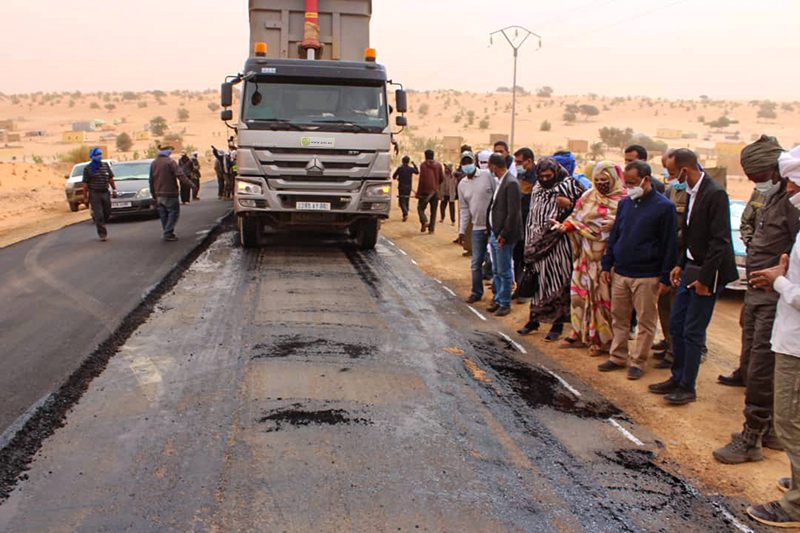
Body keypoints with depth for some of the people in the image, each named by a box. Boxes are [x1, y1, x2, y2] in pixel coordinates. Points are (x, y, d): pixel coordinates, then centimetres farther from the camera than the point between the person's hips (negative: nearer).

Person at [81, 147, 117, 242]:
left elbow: (111, 179, 13)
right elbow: (85, 183, -4)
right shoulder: (88, 168, -4)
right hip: (94, 194, -4)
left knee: (107, 213, 9)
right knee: (99, 215, -5)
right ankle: (102, 234, 1)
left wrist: (114, 189, 8)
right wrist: (85, 195, -6)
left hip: (105, 193, 4)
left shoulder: (106, 165, 8)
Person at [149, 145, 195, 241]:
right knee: (173, 213, -1)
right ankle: (168, 233, -8)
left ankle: (166, 233, 16)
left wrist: (154, 194, 22)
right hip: (170, 194, -7)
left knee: (163, 215, 14)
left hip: (159, 194, 7)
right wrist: (190, 184, -19)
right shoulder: (170, 162, -12)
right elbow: (180, 175, -20)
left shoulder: (153, 163, 10)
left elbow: (151, 180, 15)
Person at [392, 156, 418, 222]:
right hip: (408, 187, 3)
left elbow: (394, 176, -2)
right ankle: (405, 214, 21)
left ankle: (405, 214, -24)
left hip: (401, 187, -3)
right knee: (406, 201, 16)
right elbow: (417, 172, 18)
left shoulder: (400, 168, -8)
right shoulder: (411, 168, -2)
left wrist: (398, 178, 19)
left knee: (401, 201, -3)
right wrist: (414, 165, 27)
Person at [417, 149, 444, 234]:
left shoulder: (423, 165, -8)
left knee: (420, 208, 8)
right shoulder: (438, 165, 5)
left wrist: (418, 193, -9)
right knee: (433, 211, 10)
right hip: (435, 192, 4)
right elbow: (442, 178, 5)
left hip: (425, 191, -4)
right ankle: (431, 229, 7)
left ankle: (424, 221, -16)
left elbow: (421, 180, -12)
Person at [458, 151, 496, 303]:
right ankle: (476, 292, 23)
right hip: (477, 228, 4)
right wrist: (462, 230, 10)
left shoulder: (487, 176, -7)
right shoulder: (462, 184, 8)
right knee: (476, 262, 9)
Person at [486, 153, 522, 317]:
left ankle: (505, 304, 15)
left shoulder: (511, 183, -18)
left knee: (504, 272, 3)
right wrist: (493, 232, 11)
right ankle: (498, 299, 30)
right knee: (496, 271, 18)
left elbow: (513, 212, -21)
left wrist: (503, 234, -18)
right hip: (495, 233, 9)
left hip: (504, 235, -9)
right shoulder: (500, 181, 9)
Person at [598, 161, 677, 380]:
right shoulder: (625, 204, 10)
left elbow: (669, 244, -8)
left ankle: (638, 362, 13)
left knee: (646, 321, 3)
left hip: (647, 277, -6)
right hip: (620, 273, 6)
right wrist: (607, 265, 12)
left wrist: (666, 277, -10)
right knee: (619, 318, 12)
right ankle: (618, 357, 23)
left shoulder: (664, 207, -8)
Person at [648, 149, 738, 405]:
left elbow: (720, 241, -21)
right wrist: (681, 265, 13)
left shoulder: (715, 194, -19)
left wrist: (704, 278, -20)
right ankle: (677, 378, 28)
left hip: (707, 272, -9)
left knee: (693, 332, -1)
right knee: (676, 326, 15)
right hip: (692, 268, 9)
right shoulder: (693, 192, 9)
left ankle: (687, 388, 12)